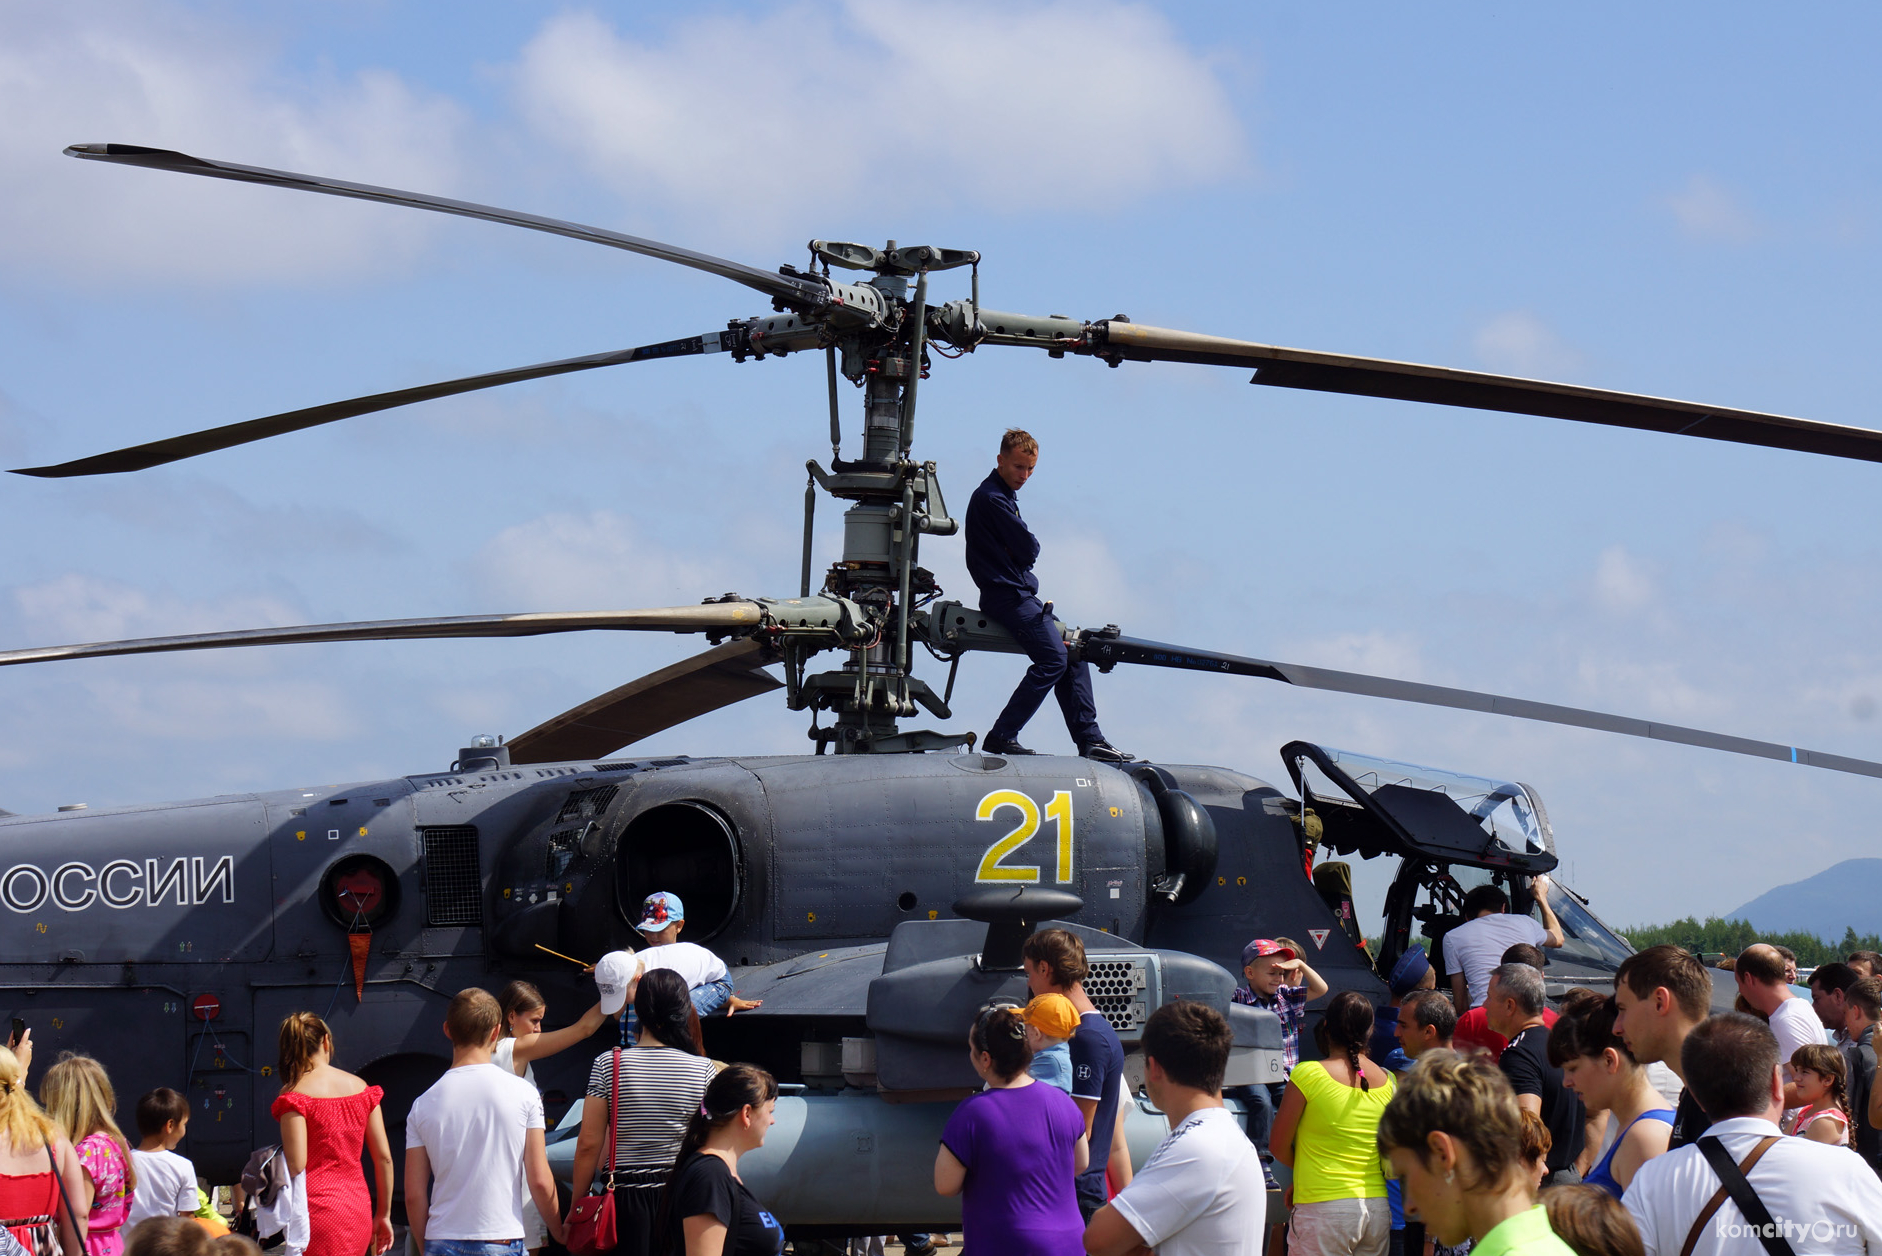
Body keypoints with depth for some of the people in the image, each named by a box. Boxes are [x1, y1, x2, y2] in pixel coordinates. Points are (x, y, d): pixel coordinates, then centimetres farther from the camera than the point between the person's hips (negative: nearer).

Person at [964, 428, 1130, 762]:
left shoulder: (1002, 496, 19)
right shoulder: (991, 498, -15)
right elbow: (1029, 549, -16)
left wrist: (1023, 549, -3)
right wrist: (1027, 548, 4)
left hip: (1020, 595, 11)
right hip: (1006, 594, -11)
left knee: (1073, 651, 9)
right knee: (1053, 658, -19)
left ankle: (1089, 739, 10)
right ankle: (1001, 736, -18)